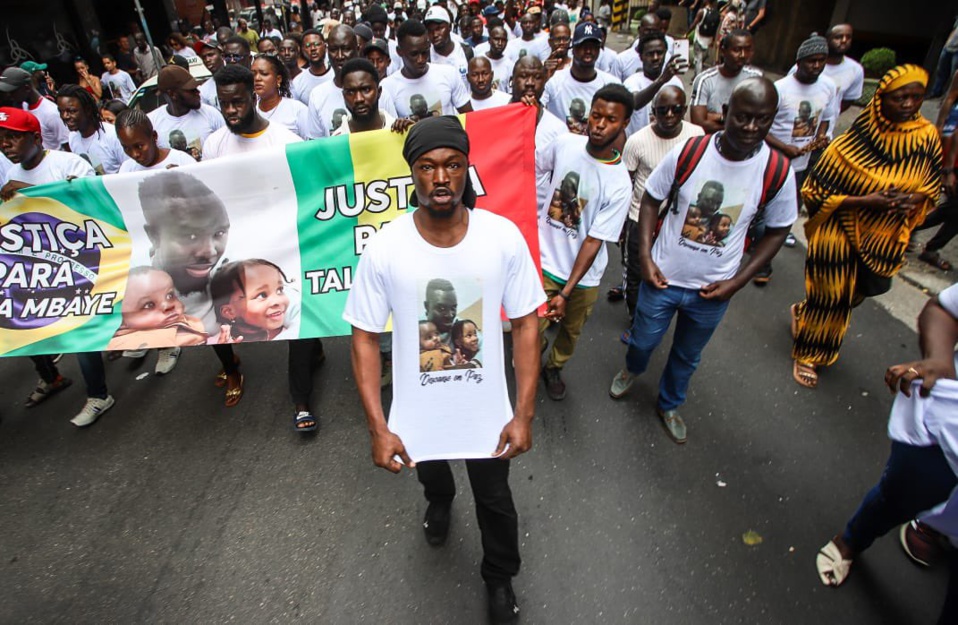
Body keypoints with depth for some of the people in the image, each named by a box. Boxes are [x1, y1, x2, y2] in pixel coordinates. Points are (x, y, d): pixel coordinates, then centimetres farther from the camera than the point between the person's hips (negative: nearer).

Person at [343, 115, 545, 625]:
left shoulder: (504, 236, -18)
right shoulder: (384, 248, -20)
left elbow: (525, 323, -10)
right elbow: (365, 337, -11)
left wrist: (524, 414, -12)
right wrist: (378, 428, -14)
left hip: (488, 410, 0)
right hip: (418, 412, 1)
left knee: (494, 501, 22)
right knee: (429, 474, 33)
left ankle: (499, 580, 54)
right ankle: (439, 502, 72)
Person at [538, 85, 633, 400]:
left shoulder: (619, 184, -20)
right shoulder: (565, 144, -11)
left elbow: (594, 241, -19)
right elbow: (534, 167, 13)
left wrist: (566, 293, -20)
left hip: (582, 273, -1)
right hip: (543, 259, 1)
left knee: (571, 329, 19)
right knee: (534, 327, 3)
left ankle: (554, 368, 49)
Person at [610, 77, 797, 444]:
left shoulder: (778, 173, -14)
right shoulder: (687, 153, -16)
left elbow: (776, 232, -1)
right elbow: (651, 200, -4)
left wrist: (738, 281, -10)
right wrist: (645, 256, -13)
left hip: (713, 290, 1)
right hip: (662, 276, -1)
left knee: (687, 357, 22)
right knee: (643, 341, 20)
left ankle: (669, 405, 51)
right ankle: (633, 369, 58)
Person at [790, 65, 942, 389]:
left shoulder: (928, 137, -5)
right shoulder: (852, 143, -19)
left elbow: (932, 185, 8)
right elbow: (814, 190, -16)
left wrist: (914, 199, -14)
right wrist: (865, 201, -24)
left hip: (885, 237, 5)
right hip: (838, 233, -5)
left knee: (859, 291, 20)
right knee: (830, 297, 6)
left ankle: (804, 312, 49)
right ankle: (807, 355, 27)